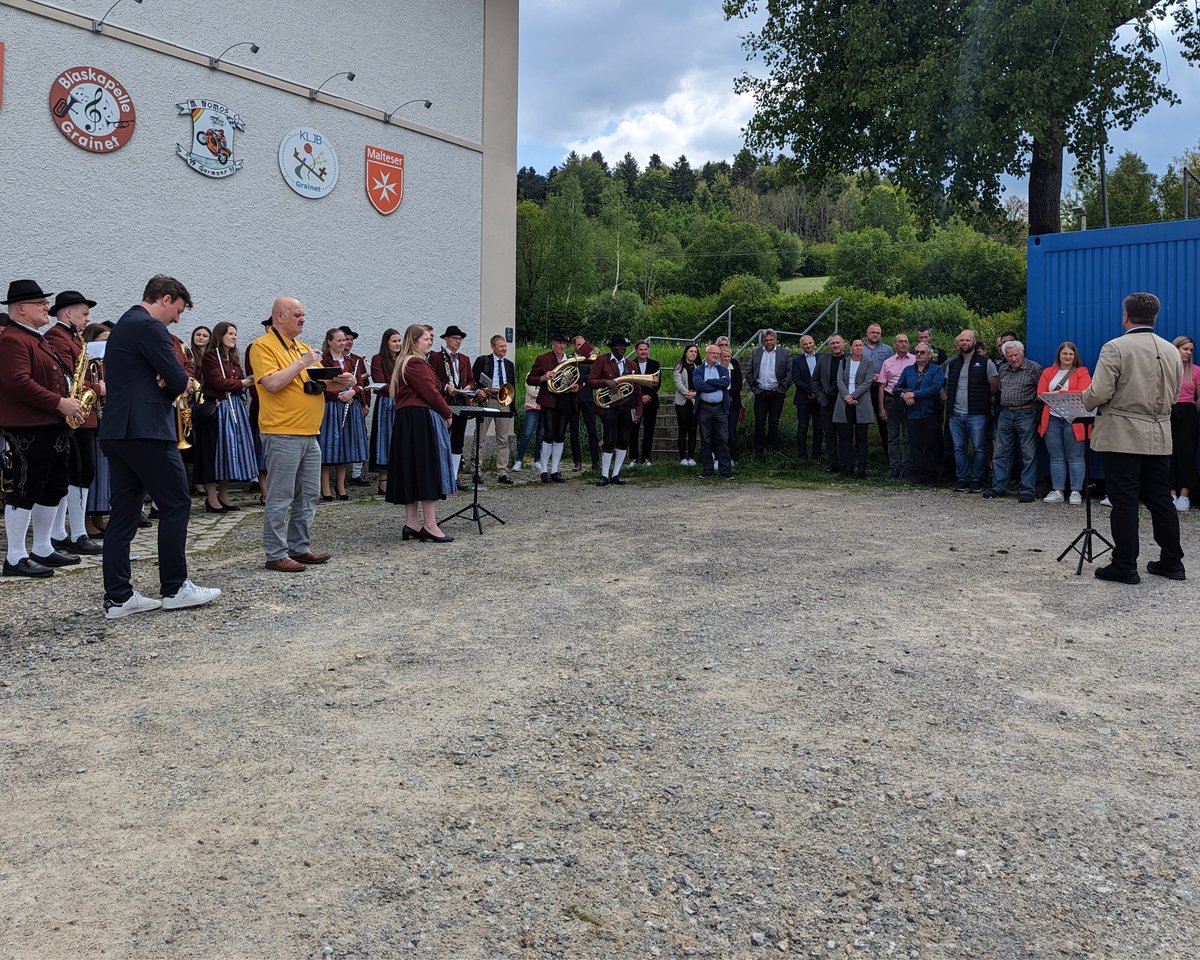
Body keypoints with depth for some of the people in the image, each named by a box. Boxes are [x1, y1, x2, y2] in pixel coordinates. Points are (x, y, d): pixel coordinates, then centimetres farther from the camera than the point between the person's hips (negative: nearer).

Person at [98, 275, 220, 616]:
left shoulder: (123, 326, 21)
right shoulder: (150, 327, -11)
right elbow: (179, 381, -15)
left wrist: (163, 382, -1)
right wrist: (171, 383, 7)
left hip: (117, 432, 10)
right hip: (147, 431, -10)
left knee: (124, 513, 8)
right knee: (175, 505, 0)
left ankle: (117, 597, 10)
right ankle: (175, 588, 6)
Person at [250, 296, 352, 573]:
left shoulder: (302, 347, 19)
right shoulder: (263, 346, -6)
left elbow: (322, 379, 22)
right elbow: (272, 383, -20)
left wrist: (340, 381, 1)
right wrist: (301, 363, -16)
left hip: (309, 435, 9)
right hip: (282, 435, -8)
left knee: (309, 496, 12)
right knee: (280, 498, -3)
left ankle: (300, 548, 22)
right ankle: (276, 554, 3)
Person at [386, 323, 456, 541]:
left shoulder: (404, 362, 20)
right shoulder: (416, 363, -13)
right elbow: (431, 393, -17)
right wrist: (448, 414, -3)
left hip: (406, 421, 11)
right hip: (422, 420, -11)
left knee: (412, 471, 10)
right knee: (428, 469, -9)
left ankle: (411, 523, 13)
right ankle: (430, 525, -9)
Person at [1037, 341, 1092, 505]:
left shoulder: (1082, 372, 7)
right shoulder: (1048, 372, 15)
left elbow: (1084, 393, -8)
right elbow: (1040, 394, 5)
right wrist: (1052, 396, -15)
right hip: (1052, 419, 3)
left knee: (1075, 457, -1)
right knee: (1056, 457, 5)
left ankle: (1076, 492, 2)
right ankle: (1057, 491, 9)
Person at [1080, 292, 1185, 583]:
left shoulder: (1115, 348, -11)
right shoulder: (1171, 351, 9)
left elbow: (1099, 393, -17)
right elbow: (1173, 396, 17)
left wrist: (1085, 399, 3)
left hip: (1123, 436, -6)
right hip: (1159, 438, 6)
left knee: (1124, 502, -1)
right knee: (1161, 499, 13)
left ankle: (1124, 567, 3)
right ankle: (1172, 562, 20)